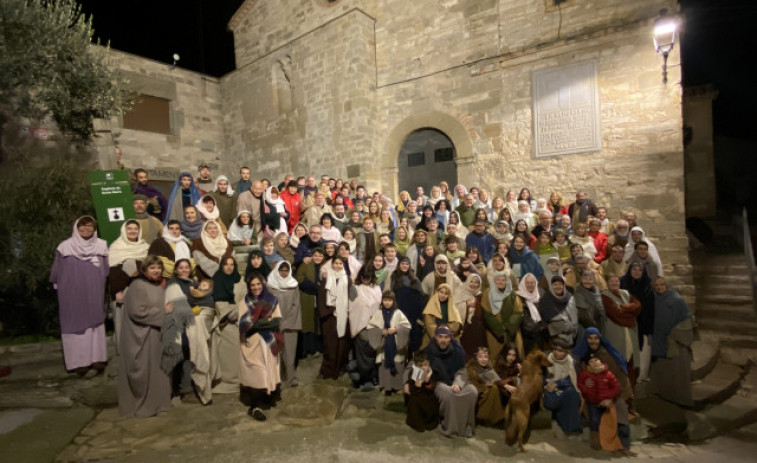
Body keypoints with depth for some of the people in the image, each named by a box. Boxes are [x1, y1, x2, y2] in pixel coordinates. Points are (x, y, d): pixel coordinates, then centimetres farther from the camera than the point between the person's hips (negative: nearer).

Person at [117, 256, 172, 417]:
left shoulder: (160, 286, 9)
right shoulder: (137, 286, -14)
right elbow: (138, 312, -21)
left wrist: (167, 310, 2)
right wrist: (162, 311, -15)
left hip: (156, 335, 8)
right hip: (140, 336, -8)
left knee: (156, 370, 14)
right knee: (142, 372, 2)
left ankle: (156, 402, 27)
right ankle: (140, 405, 17)